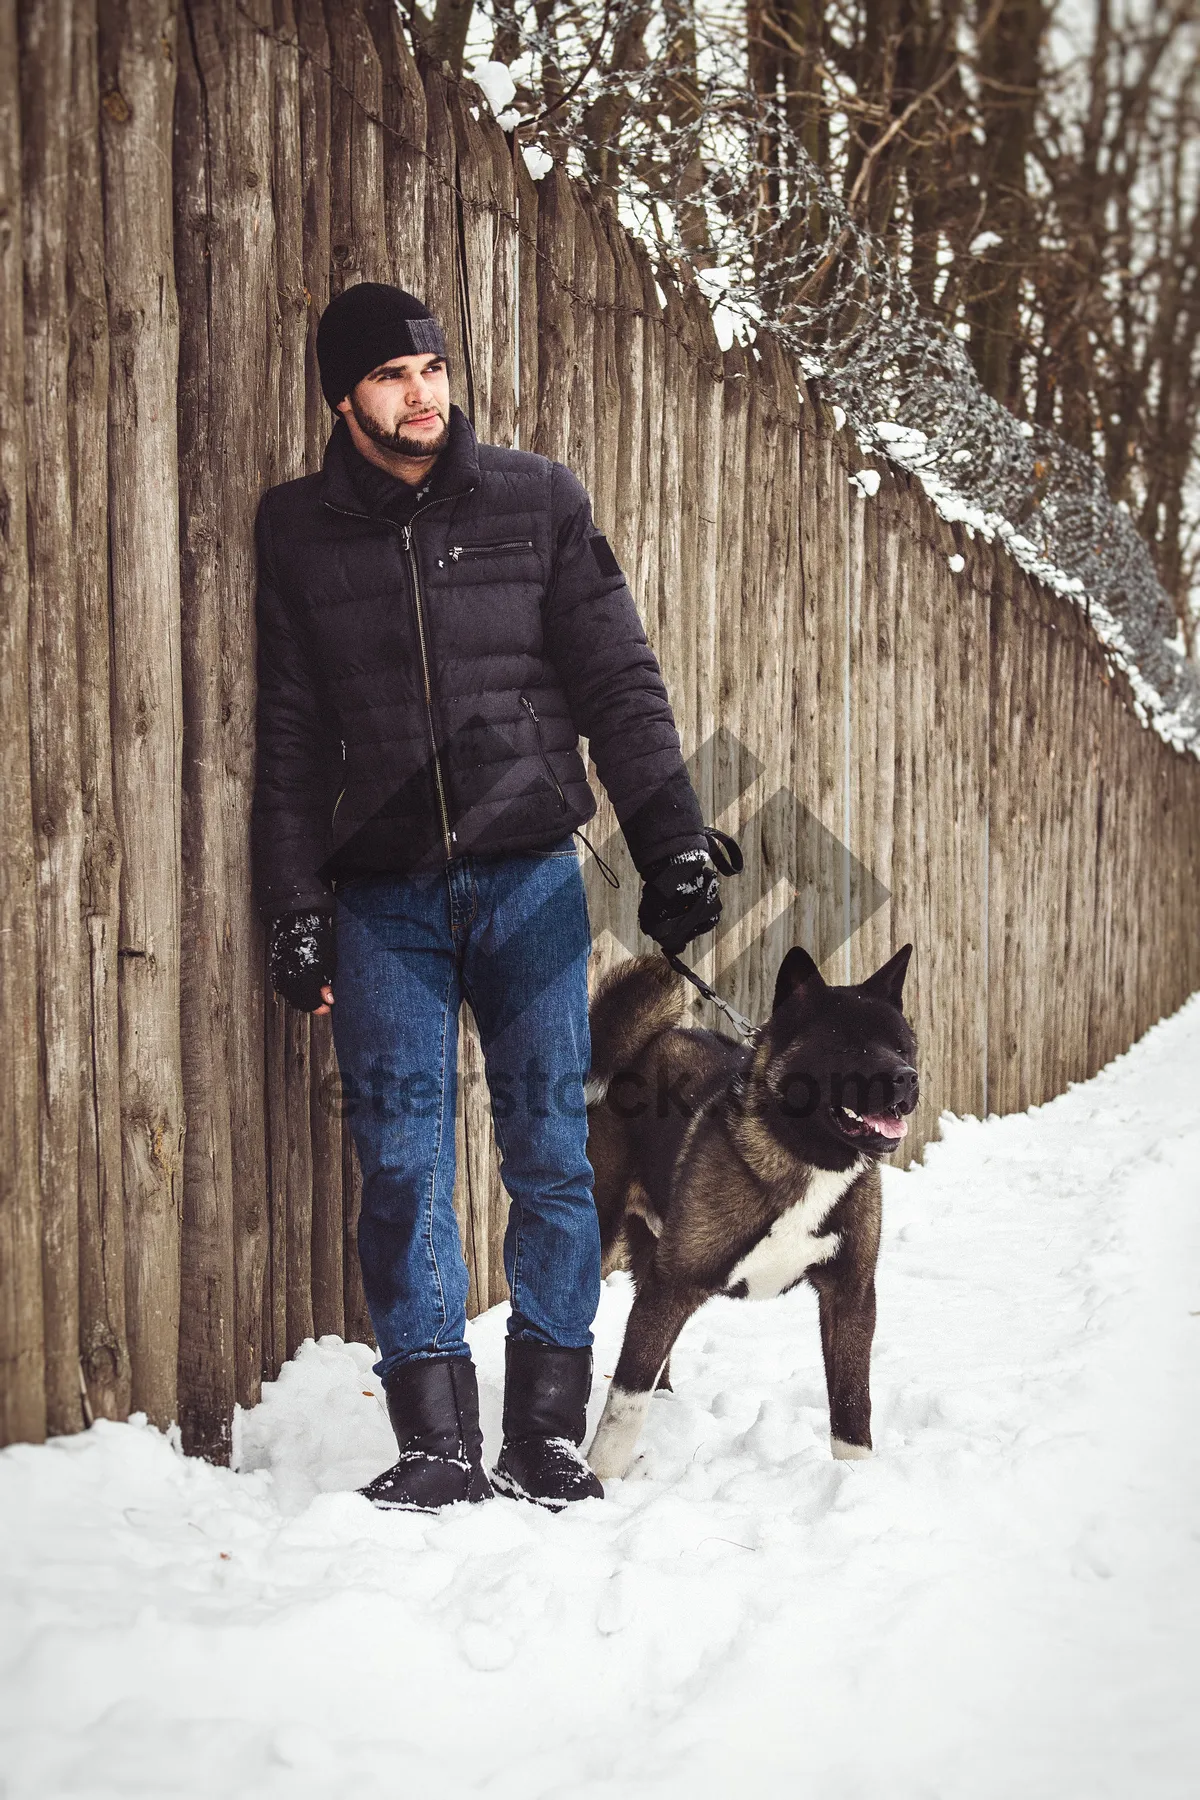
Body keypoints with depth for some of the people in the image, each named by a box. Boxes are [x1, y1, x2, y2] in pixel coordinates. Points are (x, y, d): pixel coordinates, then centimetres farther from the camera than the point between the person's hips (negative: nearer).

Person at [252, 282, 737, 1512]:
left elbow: (620, 683, 5)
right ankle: (437, 1441, 3)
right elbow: (291, 734, 9)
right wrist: (295, 907, 3)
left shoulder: (537, 502, 5)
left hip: (529, 880, 0)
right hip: (385, 894, 1)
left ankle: (547, 1429, 8)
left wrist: (672, 843, -2)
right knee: (401, 1164, -3)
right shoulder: (298, 530, 7)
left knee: (550, 1150, -2)